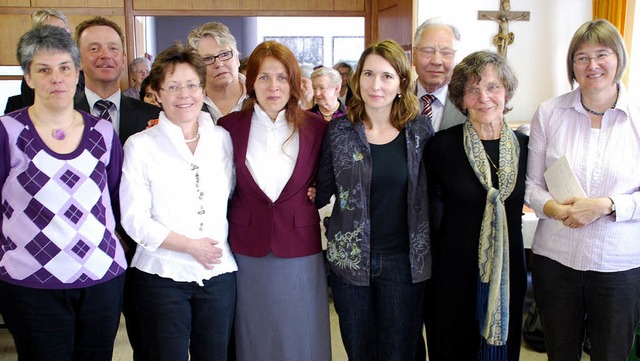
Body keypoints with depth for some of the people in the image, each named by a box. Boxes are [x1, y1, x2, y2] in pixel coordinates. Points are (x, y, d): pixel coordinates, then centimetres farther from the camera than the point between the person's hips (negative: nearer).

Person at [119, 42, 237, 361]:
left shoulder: (222, 138, 5)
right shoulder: (140, 145, -4)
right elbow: (134, 220, -8)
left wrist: (221, 245, 2)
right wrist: (190, 245, -13)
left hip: (219, 272, 3)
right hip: (163, 275, -3)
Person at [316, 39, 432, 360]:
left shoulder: (420, 129, -1)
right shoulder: (339, 130, -2)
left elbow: (429, 189, 5)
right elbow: (322, 191, 6)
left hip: (404, 259, 0)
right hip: (350, 258, 0)